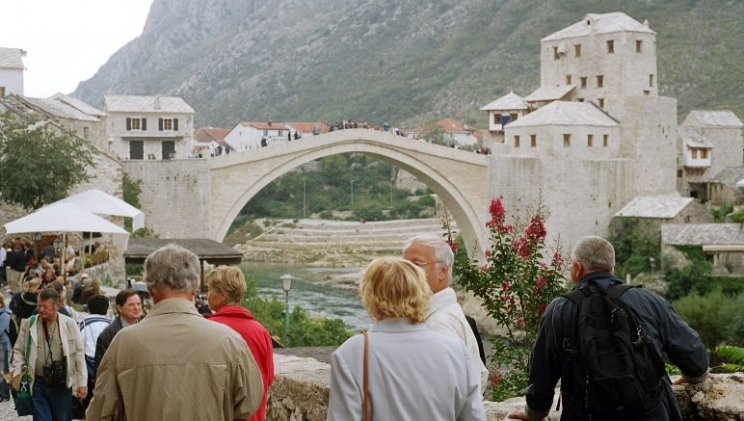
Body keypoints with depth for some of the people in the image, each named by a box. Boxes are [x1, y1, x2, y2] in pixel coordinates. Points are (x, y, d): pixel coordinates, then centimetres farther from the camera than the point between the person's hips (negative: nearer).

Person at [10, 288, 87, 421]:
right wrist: (16, 372, -4)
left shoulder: (69, 324, -3)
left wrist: (82, 383, -1)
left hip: (62, 385, 0)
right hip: (38, 384, 0)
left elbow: (79, 354, 0)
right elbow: (18, 350, 10)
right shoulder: (28, 324, 1)